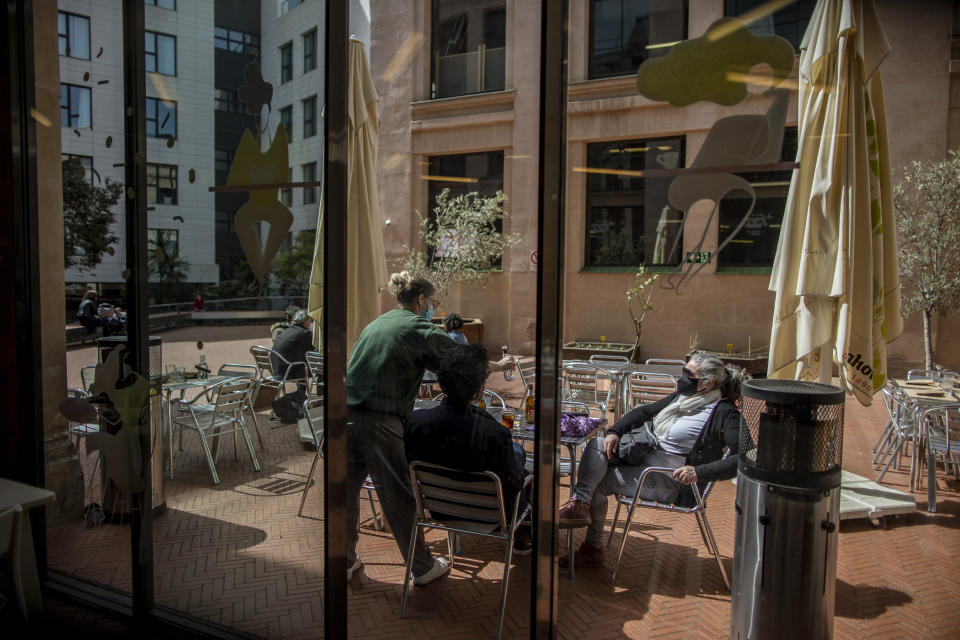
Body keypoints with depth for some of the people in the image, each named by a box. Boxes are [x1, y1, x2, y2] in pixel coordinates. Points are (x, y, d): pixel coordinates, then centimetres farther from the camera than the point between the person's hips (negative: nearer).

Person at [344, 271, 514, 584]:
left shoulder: (376, 323, 18)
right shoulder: (421, 329, -3)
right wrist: (498, 365, 21)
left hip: (346, 413, 7)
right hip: (379, 420, -7)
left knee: (347, 491, 17)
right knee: (398, 498, 6)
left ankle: (345, 562, 32)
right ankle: (422, 567, 22)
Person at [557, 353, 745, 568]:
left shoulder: (724, 414, -14)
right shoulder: (682, 396, 11)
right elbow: (644, 411, 16)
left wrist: (699, 472, -33)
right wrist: (614, 432, 0)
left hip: (672, 481, -8)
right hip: (646, 458, 8)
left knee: (598, 481, -14)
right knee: (597, 445, -13)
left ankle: (593, 548, -2)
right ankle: (580, 504, -20)